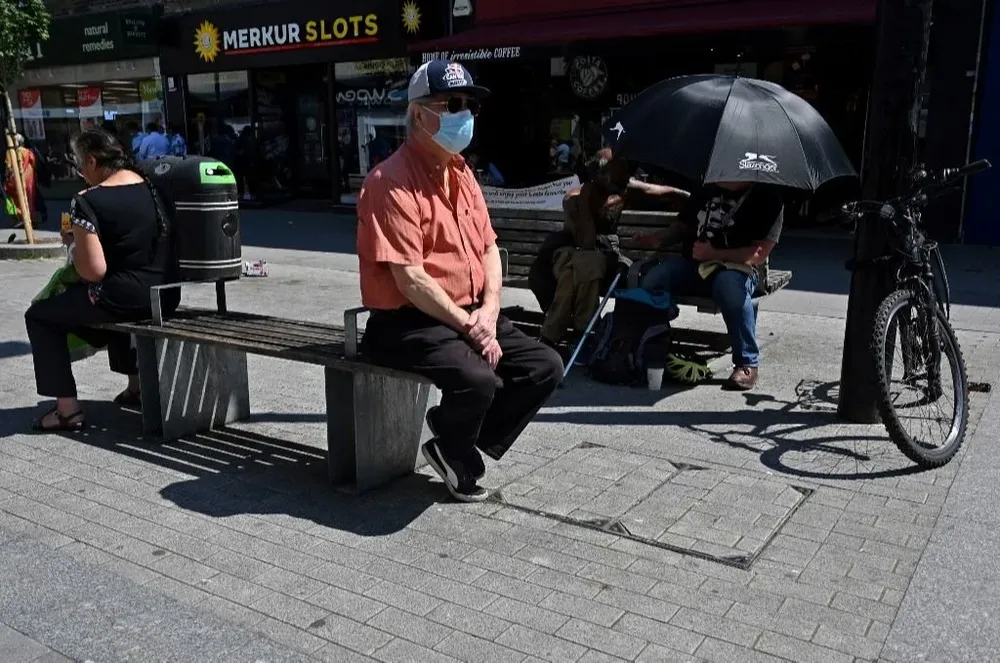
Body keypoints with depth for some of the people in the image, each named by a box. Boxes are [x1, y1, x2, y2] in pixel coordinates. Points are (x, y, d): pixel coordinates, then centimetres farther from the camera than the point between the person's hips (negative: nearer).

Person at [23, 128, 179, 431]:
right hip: (167, 295, 7)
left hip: (127, 297, -7)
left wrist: (76, 252, 5)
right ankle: (136, 385, 39)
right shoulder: (149, 185, 6)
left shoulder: (87, 202, -13)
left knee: (40, 316, 13)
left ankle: (67, 409, 10)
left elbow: (94, 271, -17)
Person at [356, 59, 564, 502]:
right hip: (408, 323, -9)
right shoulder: (392, 182, -16)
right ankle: (458, 455, 3)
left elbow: (489, 248, 14)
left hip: (470, 315, 9)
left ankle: (457, 446, 8)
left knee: (545, 366, 0)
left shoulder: (461, 173, 13)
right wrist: (468, 325, -18)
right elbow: (410, 280, -22)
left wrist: (488, 311, -4)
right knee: (477, 380, -31)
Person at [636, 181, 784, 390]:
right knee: (651, 279, -24)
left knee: (730, 284, -40)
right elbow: (682, 225, 24)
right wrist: (659, 239, 3)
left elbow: (759, 254, -12)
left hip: (737, 266, -5)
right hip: (692, 264, 5)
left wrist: (714, 254, -21)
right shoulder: (709, 189, 14)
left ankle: (748, 363, -23)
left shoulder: (767, 196, -4)